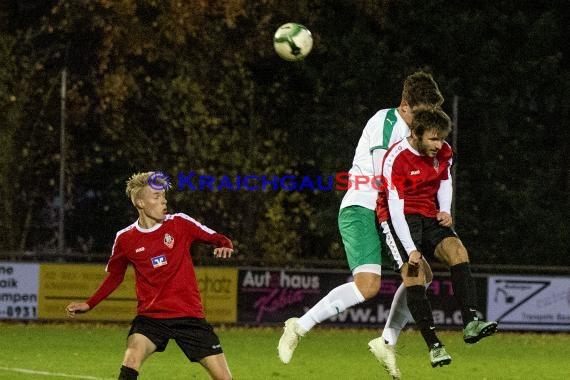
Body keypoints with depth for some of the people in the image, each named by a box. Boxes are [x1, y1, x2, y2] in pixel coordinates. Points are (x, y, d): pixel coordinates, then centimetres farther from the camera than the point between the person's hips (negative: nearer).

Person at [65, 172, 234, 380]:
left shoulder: (179, 223, -2)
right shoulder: (125, 239, 1)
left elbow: (215, 238, 6)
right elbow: (114, 276, 16)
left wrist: (224, 245, -18)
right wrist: (88, 304, 9)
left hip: (188, 314, 0)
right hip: (150, 315, 0)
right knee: (132, 359, -27)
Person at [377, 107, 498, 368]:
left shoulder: (443, 153, -3)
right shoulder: (396, 159, -22)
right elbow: (395, 209, -24)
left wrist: (445, 211, 0)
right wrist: (411, 250, -28)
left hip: (429, 217, 5)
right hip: (399, 218, -5)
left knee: (457, 251, -20)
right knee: (414, 275, -20)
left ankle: (471, 323, -29)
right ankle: (433, 345, -16)